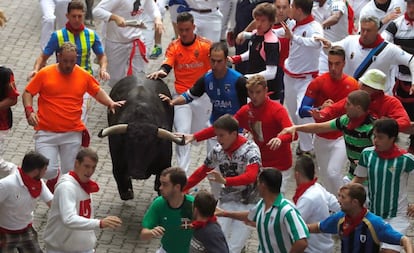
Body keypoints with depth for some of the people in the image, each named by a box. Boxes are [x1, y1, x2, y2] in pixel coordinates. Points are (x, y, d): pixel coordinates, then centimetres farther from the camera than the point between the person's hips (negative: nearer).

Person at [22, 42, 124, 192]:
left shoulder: (84, 75, 3)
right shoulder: (45, 74, -4)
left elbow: (97, 91, 19)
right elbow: (28, 93, 4)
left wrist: (111, 103, 3)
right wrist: (29, 111, -13)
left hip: (72, 134, 2)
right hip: (46, 133, -2)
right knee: (48, 171, -11)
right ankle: (53, 181, 24)